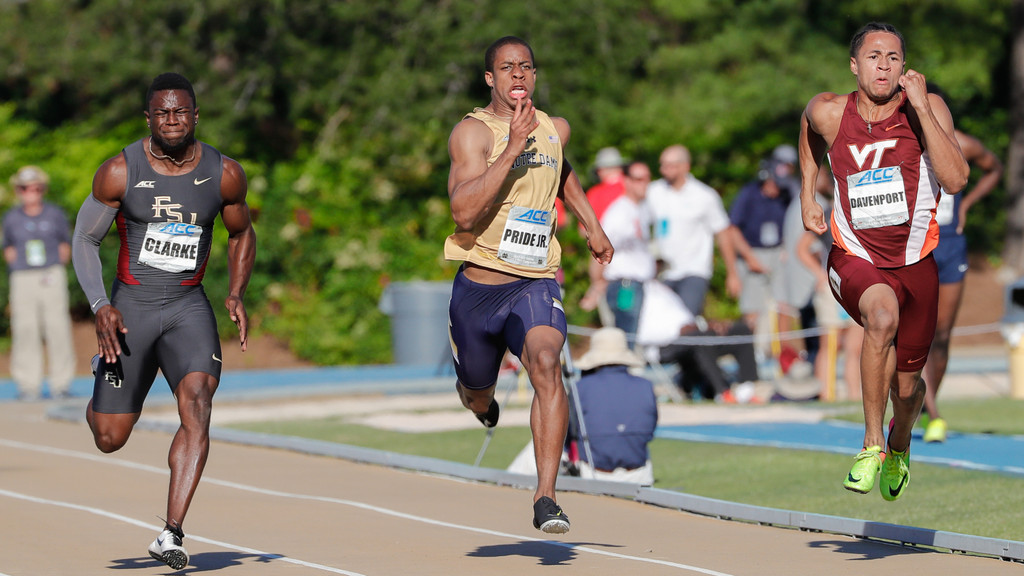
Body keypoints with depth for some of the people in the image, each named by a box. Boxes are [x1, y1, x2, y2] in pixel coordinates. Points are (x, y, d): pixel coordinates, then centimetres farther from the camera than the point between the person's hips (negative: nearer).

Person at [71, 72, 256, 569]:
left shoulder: (224, 174, -3)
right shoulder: (119, 172, -9)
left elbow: (241, 234, 15)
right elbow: (84, 239, 0)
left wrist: (236, 295, -1)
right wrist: (101, 306, -13)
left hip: (188, 306, 1)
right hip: (131, 305, -1)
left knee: (197, 403, -25)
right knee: (109, 439, 4)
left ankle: (171, 534, -26)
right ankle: (100, 390, 44)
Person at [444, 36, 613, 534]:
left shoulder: (555, 129, 6)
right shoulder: (473, 132, -12)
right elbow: (464, 213, -28)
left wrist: (591, 224, 27)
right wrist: (513, 147, -31)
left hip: (535, 284, 2)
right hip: (478, 287, -1)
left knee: (545, 365, -28)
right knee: (478, 397, 18)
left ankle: (545, 498, -29)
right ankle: (479, 398, 60)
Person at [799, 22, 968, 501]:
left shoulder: (928, 108, -12)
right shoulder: (828, 112, -8)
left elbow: (956, 180, -26)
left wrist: (921, 110, -28)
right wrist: (807, 195, 13)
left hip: (914, 262, 1)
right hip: (855, 258, -1)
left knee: (906, 385, 11)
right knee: (882, 314, -36)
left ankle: (899, 447, 49)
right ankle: (871, 444, -23)